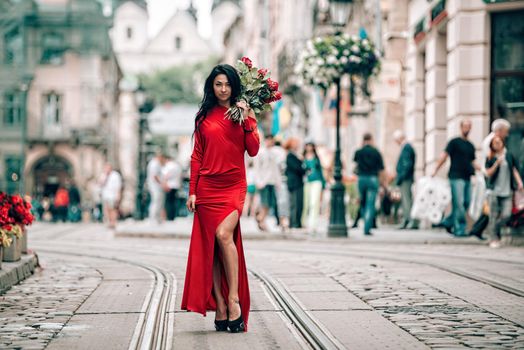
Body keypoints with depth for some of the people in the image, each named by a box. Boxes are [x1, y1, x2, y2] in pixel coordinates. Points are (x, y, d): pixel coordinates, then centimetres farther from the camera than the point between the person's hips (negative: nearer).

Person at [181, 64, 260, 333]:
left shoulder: (244, 113, 7)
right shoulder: (204, 116, 9)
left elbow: (253, 150, -2)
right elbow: (197, 156, 9)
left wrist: (247, 120, -11)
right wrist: (192, 191, 3)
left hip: (234, 186, -2)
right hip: (207, 187, 2)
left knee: (224, 234, -22)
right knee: (210, 245, 0)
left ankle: (234, 300, -16)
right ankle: (220, 308, 4)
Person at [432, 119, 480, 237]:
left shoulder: (470, 146, 18)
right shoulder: (454, 142, 0)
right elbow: (444, 156, -5)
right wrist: (435, 170, -11)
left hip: (467, 178, 7)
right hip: (456, 177, -7)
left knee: (466, 203, 4)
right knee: (459, 204, -9)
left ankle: (448, 222, 18)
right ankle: (459, 229, -6)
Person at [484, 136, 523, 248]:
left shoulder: (509, 156, 9)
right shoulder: (490, 159, 2)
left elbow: (514, 170, 12)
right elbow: (488, 173, -5)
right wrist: (497, 163, -16)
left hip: (507, 191, 2)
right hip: (494, 191, -2)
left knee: (506, 214, -8)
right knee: (494, 215, -4)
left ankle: (494, 229, 20)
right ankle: (493, 239, 5)